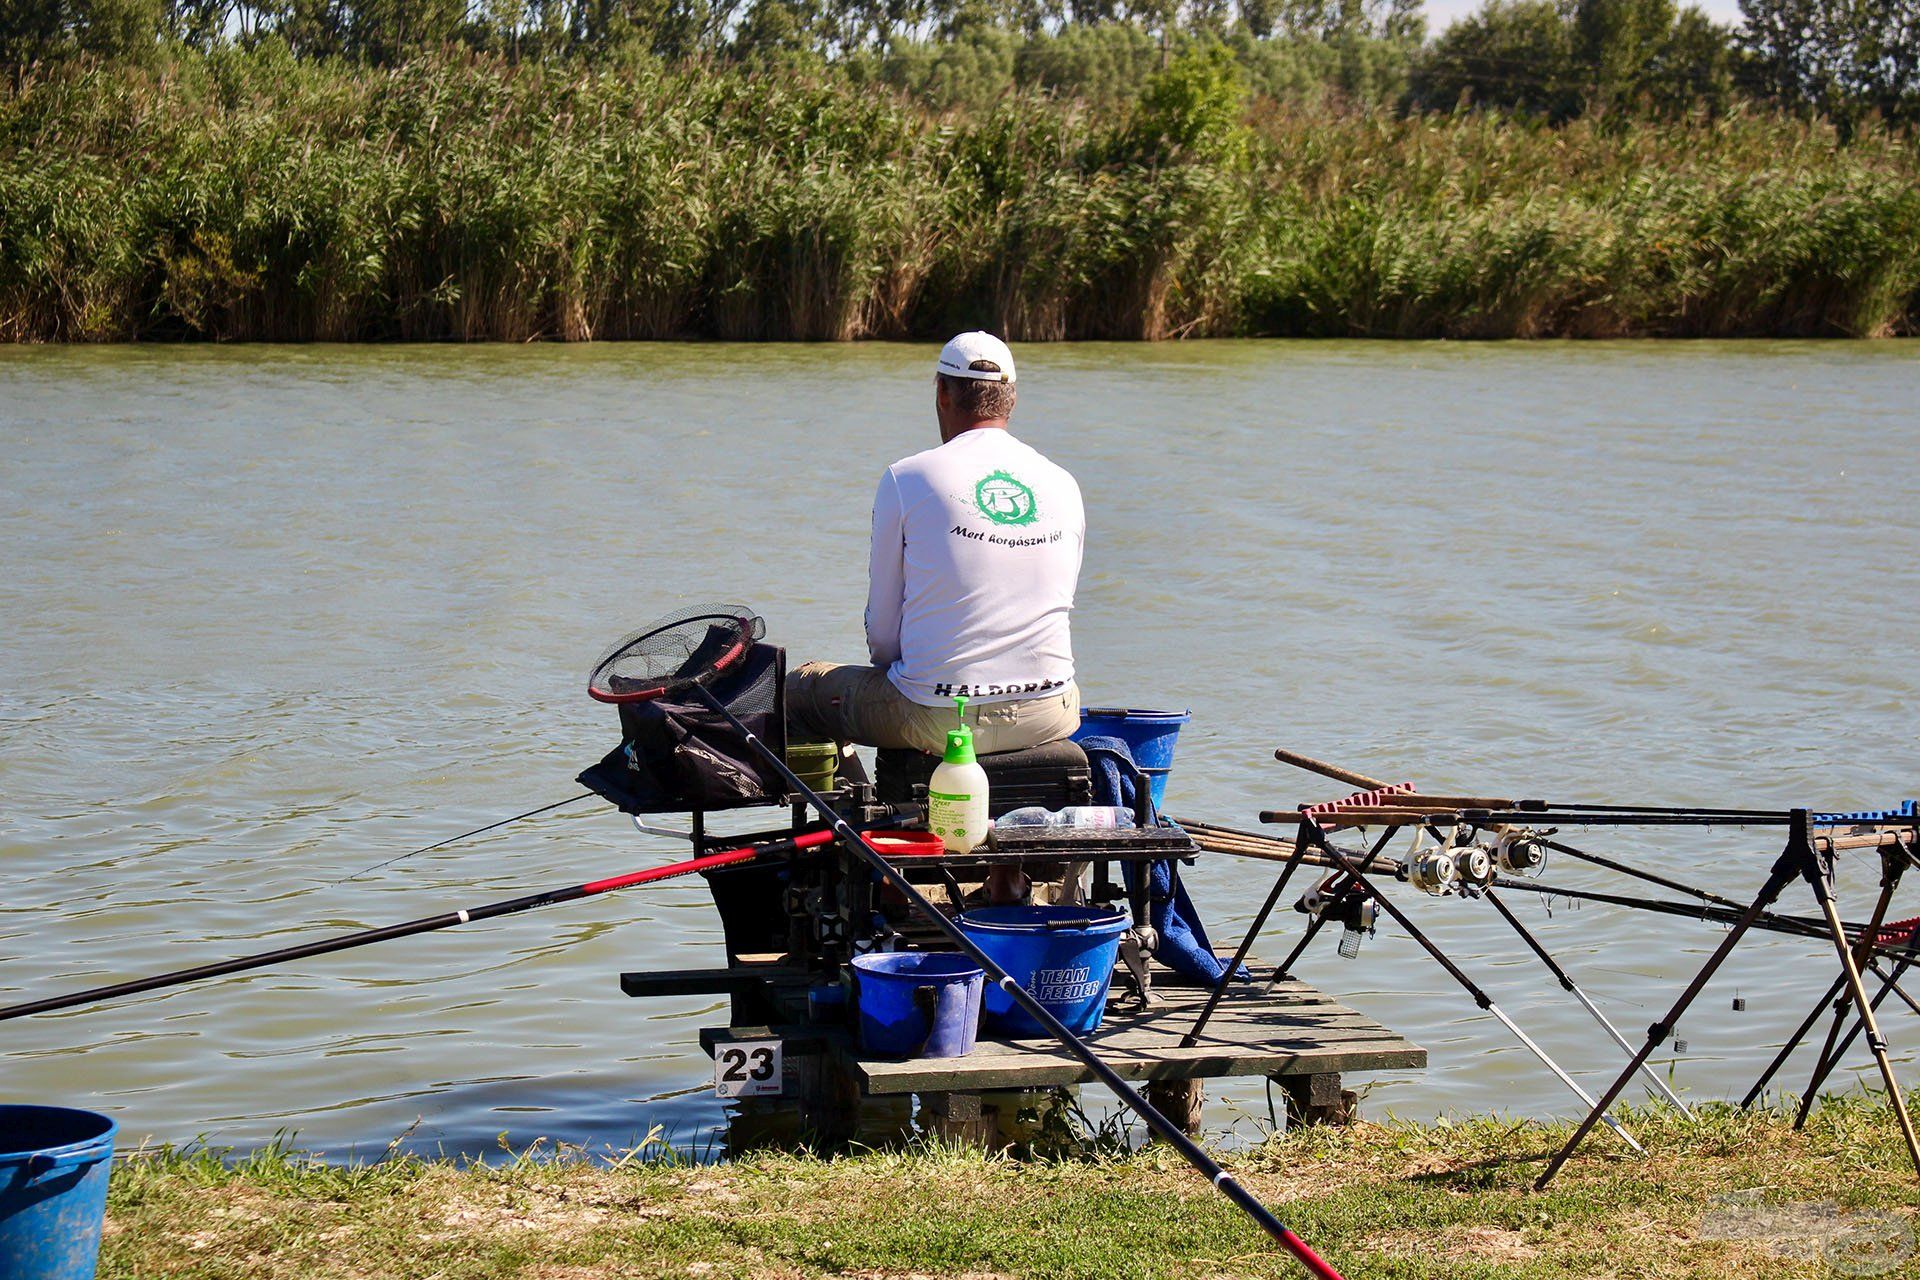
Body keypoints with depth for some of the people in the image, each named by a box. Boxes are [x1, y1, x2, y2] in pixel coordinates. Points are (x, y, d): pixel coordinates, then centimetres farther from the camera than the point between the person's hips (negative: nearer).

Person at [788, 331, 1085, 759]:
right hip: (1049, 716, 4)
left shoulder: (907, 478, -5)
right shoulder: (1063, 484, 6)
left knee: (799, 688, 19)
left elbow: (882, 627, 0)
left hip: (942, 720, -4)